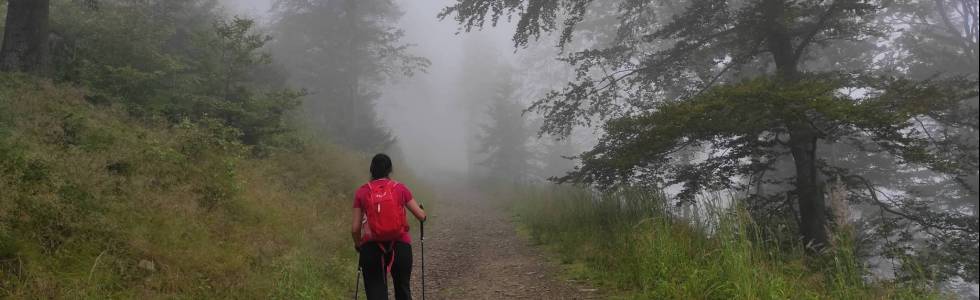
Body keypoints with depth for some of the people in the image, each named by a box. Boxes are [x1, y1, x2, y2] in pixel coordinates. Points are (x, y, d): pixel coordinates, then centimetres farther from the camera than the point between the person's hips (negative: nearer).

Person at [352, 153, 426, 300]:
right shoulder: (400, 188, 2)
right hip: (400, 245, 0)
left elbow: (355, 228, 2)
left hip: (371, 247, 0)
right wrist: (422, 210, 29)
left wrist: (358, 244, 22)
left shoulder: (361, 192, 3)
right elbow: (421, 216, 5)